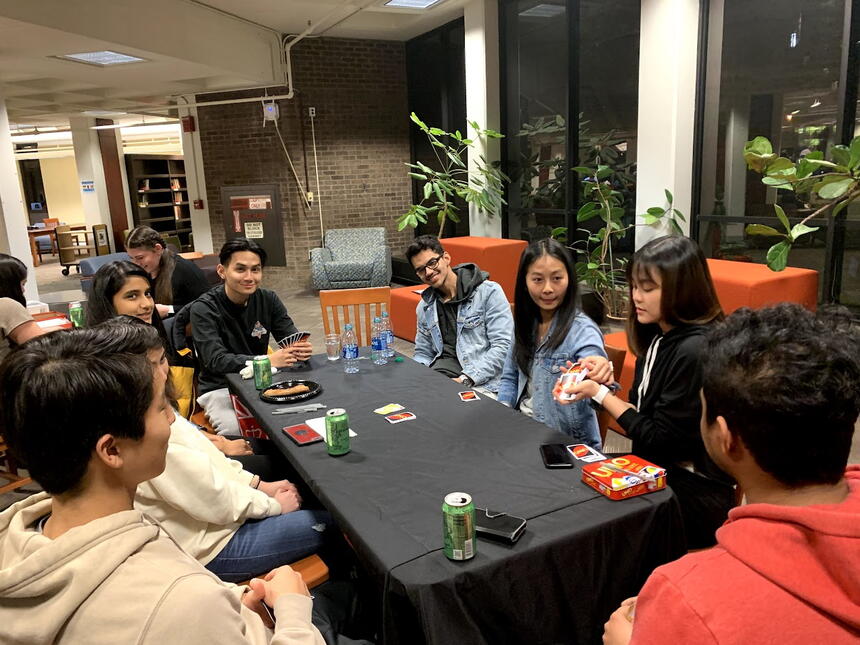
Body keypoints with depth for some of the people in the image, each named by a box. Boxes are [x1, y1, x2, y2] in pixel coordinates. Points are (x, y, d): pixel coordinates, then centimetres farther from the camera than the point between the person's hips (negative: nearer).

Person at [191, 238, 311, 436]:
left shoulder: (268, 300, 1)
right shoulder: (204, 308, -13)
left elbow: (292, 338, -3)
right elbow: (216, 360, -23)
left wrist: (301, 349, -30)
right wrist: (267, 360, -37)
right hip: (219, 388, -4)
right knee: (233, 430, -32)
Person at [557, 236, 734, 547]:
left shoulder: (695, 351, -25)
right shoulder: (658, 335, 3)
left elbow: (658, 438, -21)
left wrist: (599, 393, -14)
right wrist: (604, 384, -7)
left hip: (692, 494, -8)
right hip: (658, 474, 8)